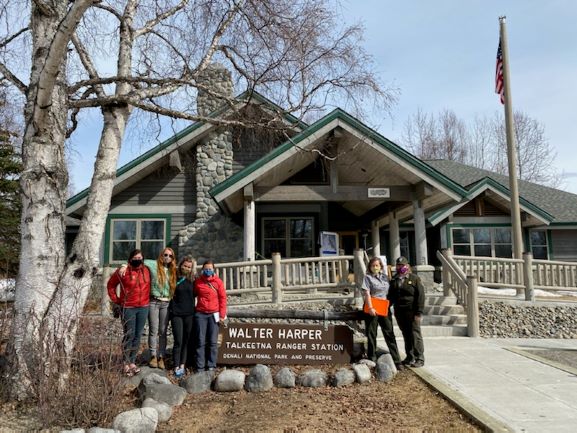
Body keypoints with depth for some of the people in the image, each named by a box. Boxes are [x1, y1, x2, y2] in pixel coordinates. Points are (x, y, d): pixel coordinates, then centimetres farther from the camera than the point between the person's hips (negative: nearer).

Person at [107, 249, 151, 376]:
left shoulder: (146, 270, 4)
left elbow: (149, 286, 18)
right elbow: (111, 285, 2)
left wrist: (147, 298, 8)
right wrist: (117, 300, 0)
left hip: (143, 307, 4)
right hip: (128, 308, -4)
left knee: (138, 336, 9)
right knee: (129, 336, -1)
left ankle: (132, 362, 20)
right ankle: (126, 364, 10)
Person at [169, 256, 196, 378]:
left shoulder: (192, 280, 5)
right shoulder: (175, 278, -3)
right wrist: (171, 310, -7)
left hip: (189, 314, 3)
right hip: (176, 314, -3)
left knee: (186, 341, 7)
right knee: (178, 341, -6)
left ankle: (182, 366, 17)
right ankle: (176, 367, 2)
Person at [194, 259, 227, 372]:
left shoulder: (218, 281, 0)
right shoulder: (197, 281, 4)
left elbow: (223, 298, 1)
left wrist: (222, 315, -2)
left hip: (214, 314, -1)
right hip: (200, 314, 1)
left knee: (213, 341, 4)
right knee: (201, 341, 3)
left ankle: (211, 366, 12)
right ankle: (200, 367, 9)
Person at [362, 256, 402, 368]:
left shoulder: (385, 277, 13)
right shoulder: (368, 277, -1)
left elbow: (388, 293, 18)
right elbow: (367, 293, -10)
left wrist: (389, 305, 11)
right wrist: (370, 308, -19)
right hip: (372, 309, -4)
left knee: (390, 334, 3)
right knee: (371, 335, 5)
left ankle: (396, 360, 7)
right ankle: (372, 359, 15)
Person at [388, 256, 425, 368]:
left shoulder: (414, 279, -3)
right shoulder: (394, 280, 12)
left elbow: (421, 296, -7)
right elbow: (391, 296, 17)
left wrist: (419, 312, -13)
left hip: (411, 312, -5)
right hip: (399, 312, 5)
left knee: (415, 334, -4)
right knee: (406, 335, 11)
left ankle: (420, 359, 4)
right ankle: (410, 357, 21)